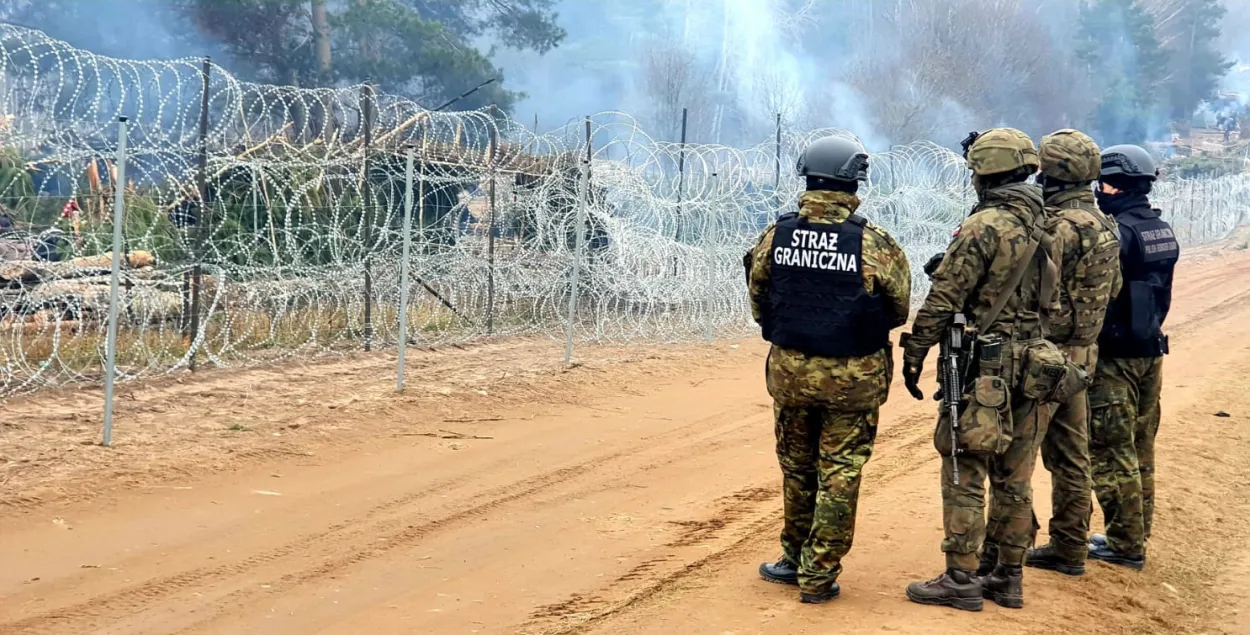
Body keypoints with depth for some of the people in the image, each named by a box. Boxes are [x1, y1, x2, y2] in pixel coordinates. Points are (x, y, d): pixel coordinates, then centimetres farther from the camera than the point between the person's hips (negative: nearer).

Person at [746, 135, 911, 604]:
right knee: (839, 473, 7)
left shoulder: (774, 236, -6)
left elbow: (757, 302, 5)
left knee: (797, 468, 19)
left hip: (789, 369, 3)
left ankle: (795, 559, 32)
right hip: (853, 377, -3)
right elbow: (899, 310, -2)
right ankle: (818, 575, 11)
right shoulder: (874, 244, -14)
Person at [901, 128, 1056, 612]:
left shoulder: (985, 226, -15)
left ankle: (960, 580, 1)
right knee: (1014, 478, 12)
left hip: (986, 367, -7)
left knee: (964, 473, -1)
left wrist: (914, 354, -8)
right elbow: (1055, 298, 14)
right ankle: (1008, 577, 18)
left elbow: (943, 298, -15)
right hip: (1032, 366, 8)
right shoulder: (1048, 227, 9)